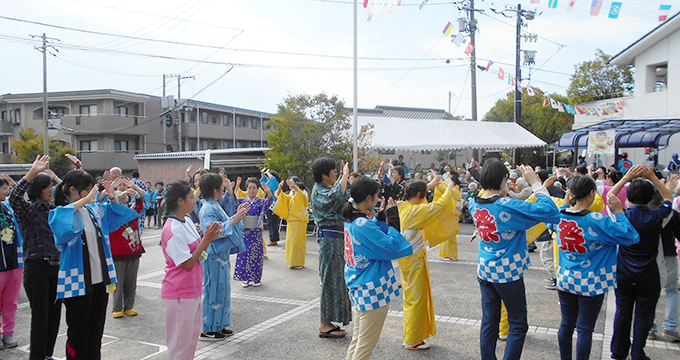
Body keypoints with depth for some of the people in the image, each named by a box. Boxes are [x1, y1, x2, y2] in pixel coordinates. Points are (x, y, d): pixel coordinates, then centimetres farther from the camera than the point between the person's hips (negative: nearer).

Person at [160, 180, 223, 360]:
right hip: (179, 293, -9)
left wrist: (207, 237, -6)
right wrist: (206, 239, -19)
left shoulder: (187, 221, 6)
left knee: (193, 334, 19)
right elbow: (187, 264, -20)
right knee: (180, 340, 4)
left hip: (192, 290, 9)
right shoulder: (172, 229, -22)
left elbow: (197, 250, 12)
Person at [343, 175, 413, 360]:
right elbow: (393, 247, -24)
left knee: (357, 339, 22)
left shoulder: (351, 220, 4)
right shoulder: (363, 225, -25)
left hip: (359, 289, 10)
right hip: (372, 290, -10)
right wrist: (392, 220, -16)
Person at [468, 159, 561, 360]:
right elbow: (550, 211, -22)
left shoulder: (474, 205, -2)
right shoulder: (508, 206, -21)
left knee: (489, 322, 14)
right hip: (508, 272, -6)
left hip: (484, 270, 6)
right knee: (518, 325, 8)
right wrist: (535, 183, -15)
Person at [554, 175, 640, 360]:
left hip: (565, 280, 5)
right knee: (585, 330, 6)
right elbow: (631, 236, -15)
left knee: (566, 324, 16)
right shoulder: (597, 221, -21)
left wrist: (568, 203, 10)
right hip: (590, 284, -5)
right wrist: (618, 211, -7)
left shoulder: (560, 214, -5)